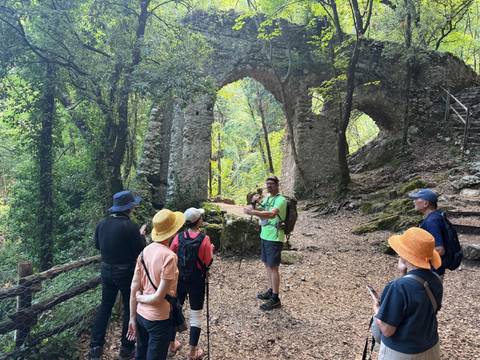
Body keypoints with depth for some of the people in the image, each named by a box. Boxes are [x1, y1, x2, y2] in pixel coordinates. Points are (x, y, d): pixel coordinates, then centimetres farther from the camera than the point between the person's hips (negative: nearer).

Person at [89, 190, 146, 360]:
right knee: (130, 308, 10)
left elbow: (97, 245, 13)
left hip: (107, 270, 6)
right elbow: (141, 251, -16)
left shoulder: (102, 223, -3)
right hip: (127, 272, -5)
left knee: (105, 306, 18)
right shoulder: (130, 227, -23)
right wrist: (141, 235, -1)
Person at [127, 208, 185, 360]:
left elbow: (134, 288, 1)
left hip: (141, 315, 7)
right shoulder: (169, 256, -22)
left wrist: (132, 318, 9)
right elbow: (159, 297, -22)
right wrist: (140, 298, -3)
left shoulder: (145, 251, -3)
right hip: (159, 319, -6)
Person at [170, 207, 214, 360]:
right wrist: (211, 250, 4)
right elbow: (208, 263, -13)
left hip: (179, 279, 4)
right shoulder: (204, 239, -17)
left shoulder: (179, 237, -7)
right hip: (197, 281, -3)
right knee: (196, 315, 9)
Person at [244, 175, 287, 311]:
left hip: (275, 238, -8)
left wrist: (252, 212, -36)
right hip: (265, 236, 8)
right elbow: (258, 213, 14)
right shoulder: (266, 198, 11)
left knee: (273, 267, -3)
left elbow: (272, 214, -33)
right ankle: (270, 291, 30)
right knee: (267, 265, 16)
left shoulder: (281, 200, -15)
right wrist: (253, 203, -6)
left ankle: (275, 299, 5)